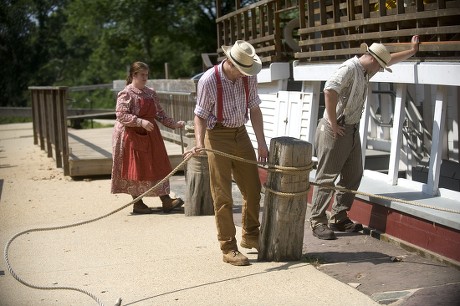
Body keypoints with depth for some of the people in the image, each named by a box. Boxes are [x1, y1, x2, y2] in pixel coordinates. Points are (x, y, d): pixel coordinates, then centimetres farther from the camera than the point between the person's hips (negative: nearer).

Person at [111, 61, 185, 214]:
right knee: (136, 169, -1)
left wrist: (174, 124, 4)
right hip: (132, 136, -6)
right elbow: (121, 115, -18)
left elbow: (160, 113, 14)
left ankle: (166, 200, 5)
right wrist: (141, 122, -27)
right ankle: (137, 203, 9)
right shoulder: (126, 94, -9)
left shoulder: (151, 93, 10)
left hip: (150, 135, 6)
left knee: (158, 166, 3)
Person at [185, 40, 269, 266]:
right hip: (218, 137, -5)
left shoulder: (249, 77, -4)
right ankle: (228, 248, 7)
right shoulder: (209, 81, -18)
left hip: (241, 135, 6)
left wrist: (261, 142, -1)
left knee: (253, 188, 12)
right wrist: (200, 143, -27)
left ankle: (250, 235, 31)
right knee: (223, 196, -2)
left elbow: (254, 109, 3)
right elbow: (200, 116, -12)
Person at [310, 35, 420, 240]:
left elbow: (389, 60, 34)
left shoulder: (365, 71, 15)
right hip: (334, 131, -10)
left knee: (353, 175, 10)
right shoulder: (349, 68, -15)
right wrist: (333, 123, -25)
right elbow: (330, 90, -30)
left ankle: (339, 218, 19)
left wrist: (412, 51, 42)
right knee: (327, 177, -6)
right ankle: (318, 221, 0)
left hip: (352, 130, 10)